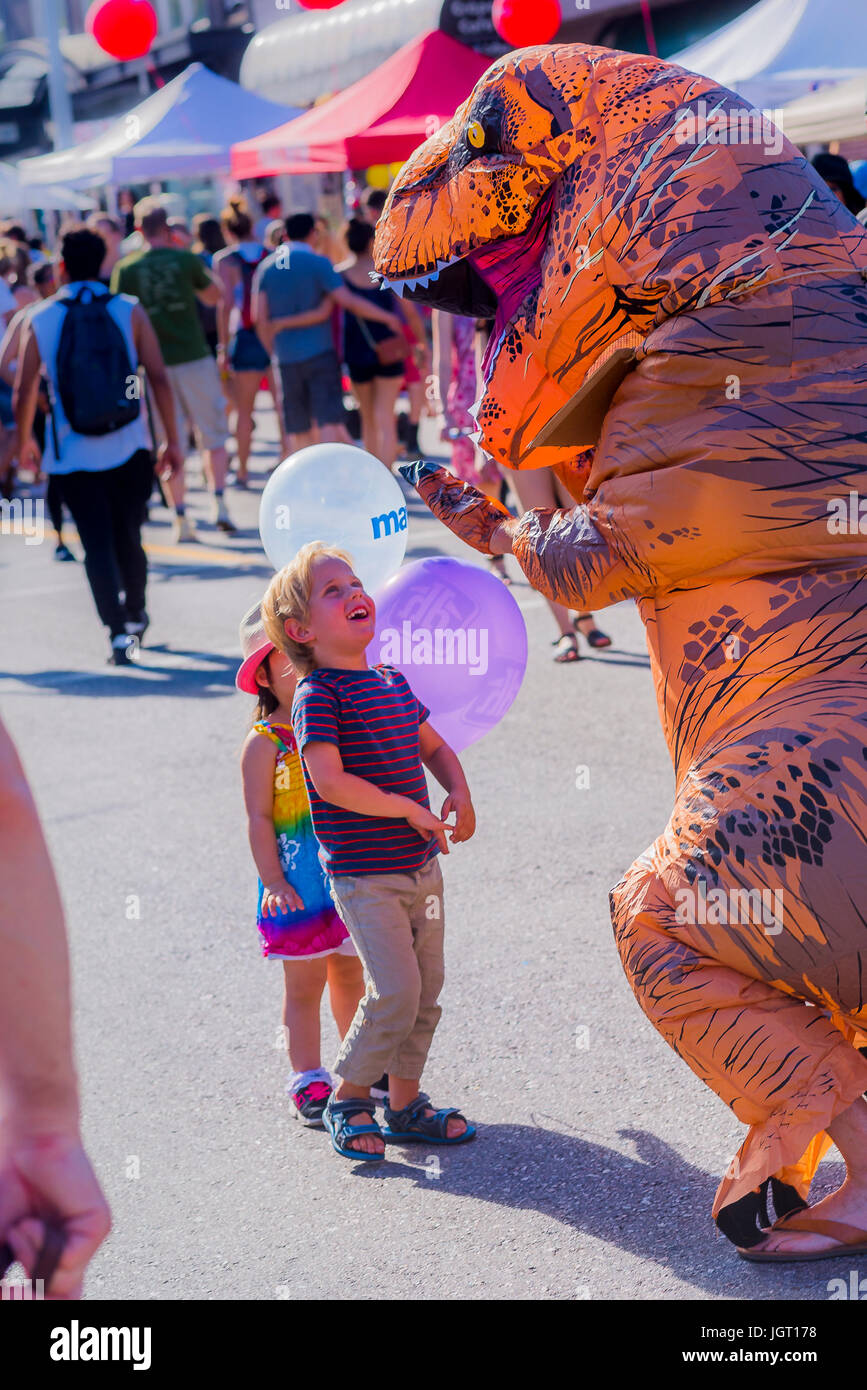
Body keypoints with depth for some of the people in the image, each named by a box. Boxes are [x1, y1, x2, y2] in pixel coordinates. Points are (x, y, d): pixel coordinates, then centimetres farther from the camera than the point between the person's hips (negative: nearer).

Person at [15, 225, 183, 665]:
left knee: (97, 546, 2)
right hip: (129, 448, 1)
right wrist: (172, 440, 0)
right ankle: (136, 616, 33)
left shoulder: (39, 319, -2)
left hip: (74, 455, -1)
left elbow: (23, 391, -2)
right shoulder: (129, 311, -2)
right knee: (128, 537, 18)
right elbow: (159, 377, -6)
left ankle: (118, 632, -9)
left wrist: (24, 439, 15)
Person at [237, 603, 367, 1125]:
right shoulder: (265, 741, -8)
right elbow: (259, 817, -10)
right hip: (299, 883, -4)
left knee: (349, 972, 16)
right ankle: (309, 1080, 14)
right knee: (305, 983, 4)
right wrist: (272, 880, -15)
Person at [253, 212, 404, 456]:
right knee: (329, 420, -8)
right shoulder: (318, 263, -5)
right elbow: (349, 301, -13)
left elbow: (259, 317, 2)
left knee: (298, 430, 10)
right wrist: (388, 318, -5)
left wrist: (274, 351, 13)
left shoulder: (266, 267, 7)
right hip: (319, 352, -4)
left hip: (286, 357, 4)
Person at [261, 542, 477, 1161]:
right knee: (396, 992, -12)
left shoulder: (394, 682, 10)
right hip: (365, 876, -7)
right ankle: (348, 1099, 8)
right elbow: (331, 781, -23)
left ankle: (406, 1102, 25)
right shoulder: (318, 694, -13)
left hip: (421, 866, 8)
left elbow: (433, 745, 24)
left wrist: (459, 791, 5)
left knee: (426, 990, 11)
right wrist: (409, 809, -18)